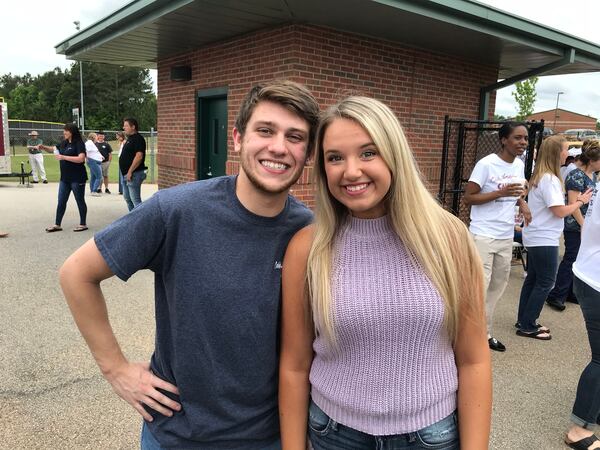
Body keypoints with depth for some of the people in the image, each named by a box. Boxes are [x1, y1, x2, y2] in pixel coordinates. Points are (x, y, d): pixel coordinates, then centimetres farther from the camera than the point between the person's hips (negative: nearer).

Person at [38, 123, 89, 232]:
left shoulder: (79, 143, -11)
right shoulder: (64, 143, 10)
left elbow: (81, 159, -23)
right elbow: (54, 149, 26)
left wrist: (63, 157, -22)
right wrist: (44, 147, 7)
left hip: (77, 178, -7)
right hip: (64, 178, 7)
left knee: (80, 201, 4)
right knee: (61, 202, 10)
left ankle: (83, 224, 15)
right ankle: (57, 224, 18)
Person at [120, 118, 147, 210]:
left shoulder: (138, 139, -14)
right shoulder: (130, 138, 17)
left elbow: (139, 156, -24)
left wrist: (130, 171, -25)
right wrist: (126, 172, 18)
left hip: (133, 174, -11)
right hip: (126, 174, 11)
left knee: (135, 199, -10)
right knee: (127, 198, 17)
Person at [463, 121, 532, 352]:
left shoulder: (519, 165, 8)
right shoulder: (486, 164, -14)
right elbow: (468, 197, -15)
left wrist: (522, 204, 0)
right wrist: (501, 193, -24)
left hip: (506, 237, 8)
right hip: (484, 236, -8)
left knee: (497, 287, 14)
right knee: (479, 287, -7)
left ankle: (485, 333, 27)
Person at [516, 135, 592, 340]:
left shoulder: (539, 176, 11)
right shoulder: (549, 179, -19)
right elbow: (560, 211, -19)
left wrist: (574, 202, 8)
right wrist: (580, 202, -5)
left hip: (535, 238, 10)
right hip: (544, 240, -10)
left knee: (532, 279, 14)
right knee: (545, 283, -1)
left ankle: (524, 321, 22)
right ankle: (527, 326, 5)